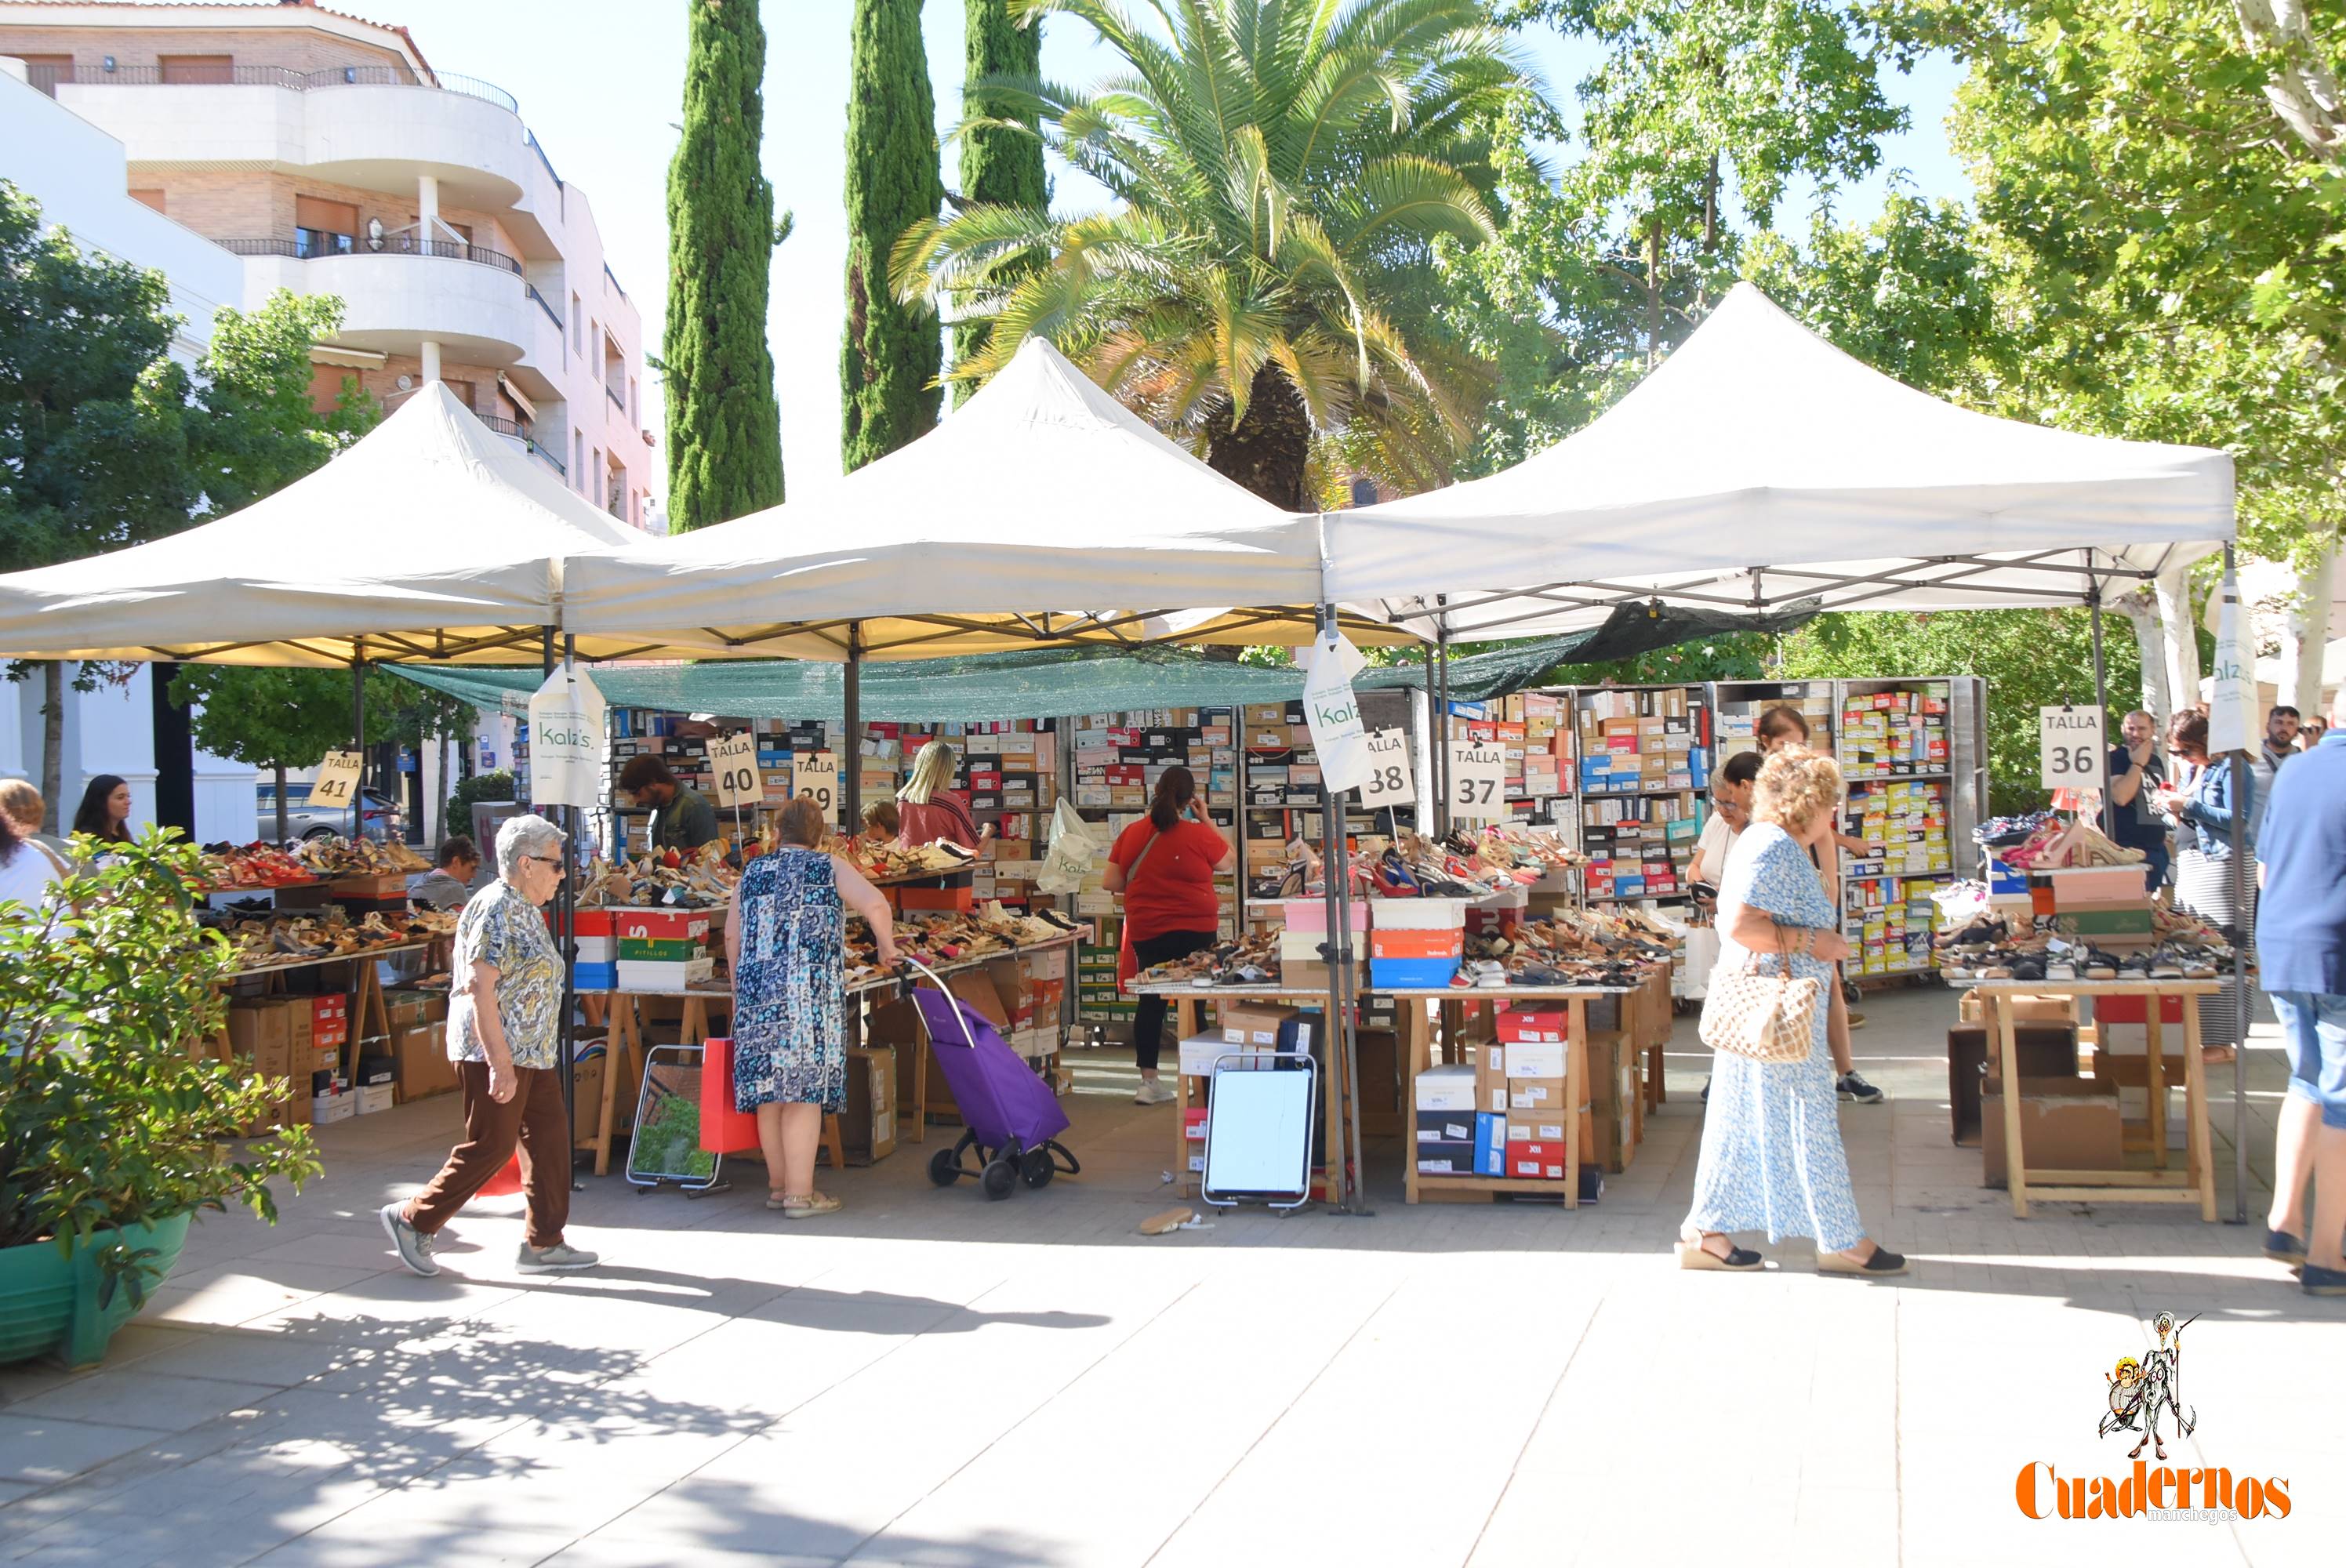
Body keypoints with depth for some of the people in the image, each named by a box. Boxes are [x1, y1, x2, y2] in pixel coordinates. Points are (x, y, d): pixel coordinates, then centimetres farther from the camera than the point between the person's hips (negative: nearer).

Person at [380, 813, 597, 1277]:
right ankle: (413, 1220, 11)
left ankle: (543, 1243, 15)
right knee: (491, 1146, -3)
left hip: (531, 1053, 10)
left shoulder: (525, 909, 14)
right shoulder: (495, 911, -18)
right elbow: (479, 988, -24)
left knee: (549, 1138, 9)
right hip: (495, 1052, -10)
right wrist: (501, 1062, -26)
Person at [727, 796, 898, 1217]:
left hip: (757, 991, 4)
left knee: (769, 1090, 11)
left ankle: (778, 1184, 21)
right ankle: (800, 1194, -3)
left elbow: (732, 936, 16)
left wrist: (739, 987, 27)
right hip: (811, 989, -4)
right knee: (804, 1090, -3)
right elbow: (875, 905, -10)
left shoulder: (752, 873, 14)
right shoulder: (830, 868, 4)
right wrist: (887, 948, 5)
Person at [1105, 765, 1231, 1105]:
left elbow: (1110, 882, 4)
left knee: (1150, 1002, 10)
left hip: (1145, 933, 4)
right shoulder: (1199, 835, -11)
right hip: (1196, 932, -3)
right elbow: (1227, 857, 8)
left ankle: (1149, 1081, 11)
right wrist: (1205, 820, 13)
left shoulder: (1131, 834, 0)